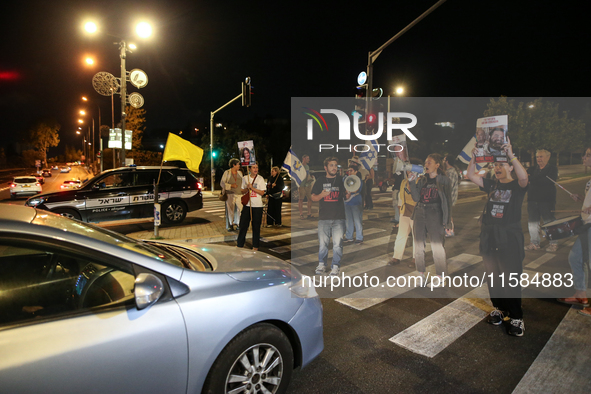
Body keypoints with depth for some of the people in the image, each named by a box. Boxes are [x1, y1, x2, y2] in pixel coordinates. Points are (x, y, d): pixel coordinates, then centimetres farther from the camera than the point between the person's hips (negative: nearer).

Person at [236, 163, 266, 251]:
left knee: (256, 226, 4)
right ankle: (239, 244, 15)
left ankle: (255, 246, 15)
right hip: (247, 205, 2)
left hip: (257, 206, -2)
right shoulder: (245, 178, 7)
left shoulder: (260, 179, -1)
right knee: (243, 225, 4)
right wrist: (247, 188, -11)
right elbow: (242, 192, 9)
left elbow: (262, 192, -6)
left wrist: (252, 188, -15)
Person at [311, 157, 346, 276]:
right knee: (323, 243, 4)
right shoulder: (320, 180, 10)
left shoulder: (341, 180, 9)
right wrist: (322, 195, -11)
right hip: (323, 218, 0)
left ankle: (335, 266, 11)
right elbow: (313, 198, 9)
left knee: (337, 244, -2)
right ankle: (321, 264, 22)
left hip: (339, 218, 0)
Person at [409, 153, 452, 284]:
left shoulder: (444, 180, 0)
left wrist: (447, 222, -5)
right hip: (419, 213, 4)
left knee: (437, 246, -3)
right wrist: (412, 182, -7)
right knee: (419, 245, 8)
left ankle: (440, 276, 12)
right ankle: (421, 273, 21)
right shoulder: (422, 180, 9)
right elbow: (416, 198, 0)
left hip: (434, 215, -4)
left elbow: (448, 201, -1)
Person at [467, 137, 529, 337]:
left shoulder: (517, 186, -4)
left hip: (509, 237, -5)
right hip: (489, 236, 5)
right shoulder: (491, 184, 10)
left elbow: (523, 177, -26)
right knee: (492, 276, 14)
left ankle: (516, 317, 12)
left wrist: (511, 155, -32)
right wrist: (474, 157, -9)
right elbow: (471, 175, 4)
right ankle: (499, 309, 30)